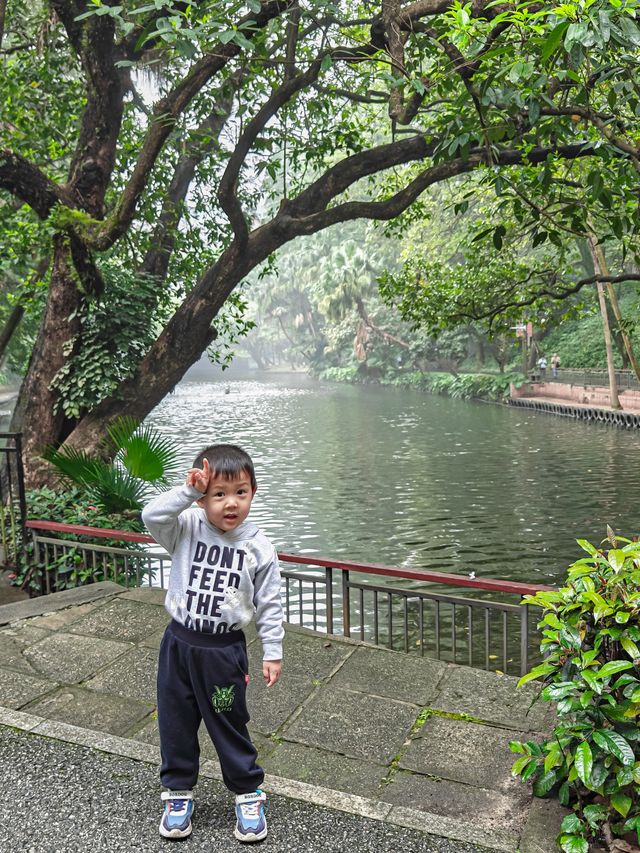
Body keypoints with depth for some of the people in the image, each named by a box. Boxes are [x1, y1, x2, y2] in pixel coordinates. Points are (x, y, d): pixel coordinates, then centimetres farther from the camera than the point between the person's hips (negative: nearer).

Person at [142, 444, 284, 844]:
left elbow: (270, 605, -4)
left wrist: (273, 653, -3)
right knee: (176, 721, 15)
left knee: (229, 725, 11)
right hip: (179, 642, 2)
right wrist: (187, 491, -31)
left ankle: (249, 795, 31)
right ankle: (179, 793, 36)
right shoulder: (187, 528, -8)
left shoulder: (258, 547, -10)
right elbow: (152, 516, -25)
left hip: (224, 649, -2)